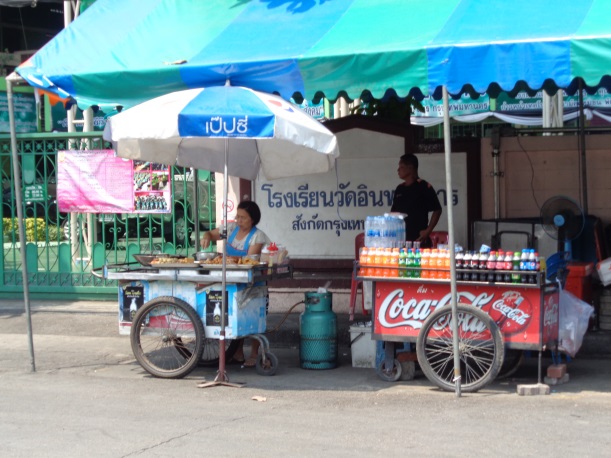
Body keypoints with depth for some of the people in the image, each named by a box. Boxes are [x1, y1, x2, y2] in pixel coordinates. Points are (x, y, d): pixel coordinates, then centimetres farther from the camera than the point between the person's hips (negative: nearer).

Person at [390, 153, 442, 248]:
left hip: (418, 239, -6)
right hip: (399, 239, 6)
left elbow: (437, 210, -4)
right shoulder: (399, 189, 15)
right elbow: (393, 212, 22)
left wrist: (428, 231, -9)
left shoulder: (424, 187, -3)